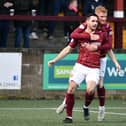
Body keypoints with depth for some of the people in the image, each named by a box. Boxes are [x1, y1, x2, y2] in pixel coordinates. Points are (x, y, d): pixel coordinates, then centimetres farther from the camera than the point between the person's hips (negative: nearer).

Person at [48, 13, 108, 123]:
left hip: (94, 69, 0)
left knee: (90, 90, -24)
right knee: (71, 89, -12)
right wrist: (54, 60, 8)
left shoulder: (101, 35, 6)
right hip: (80, 66, 1)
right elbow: (68, 49, 11)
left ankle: (86, 107, 8)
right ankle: (69, 116, 1)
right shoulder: (79, 35, 3)